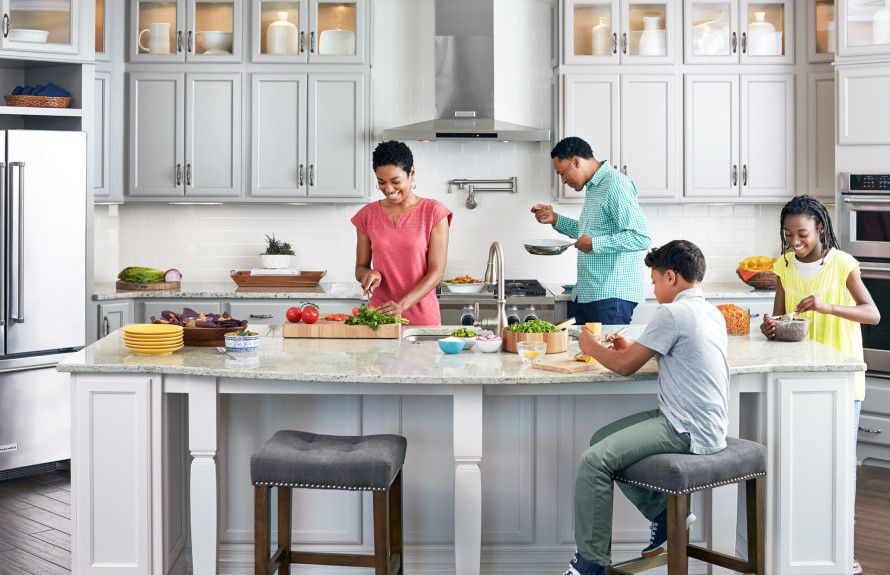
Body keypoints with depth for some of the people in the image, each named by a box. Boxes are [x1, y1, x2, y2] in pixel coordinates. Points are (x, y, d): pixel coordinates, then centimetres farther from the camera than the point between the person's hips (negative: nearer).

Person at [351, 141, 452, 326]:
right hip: (378, 315, 2)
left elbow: (436, 272, -10)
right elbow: (360, 268, 12)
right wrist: (368, 273, -13)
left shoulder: (433, 212, -4)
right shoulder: (368, 215, 5)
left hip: (422, 317, -2)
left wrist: (402, 304, -22)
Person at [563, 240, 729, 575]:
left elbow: (625, 366, -8)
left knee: (594, 461, -18)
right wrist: (632, 348, 19)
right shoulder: (711, 312, 14)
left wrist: (593, 347, 10)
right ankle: (665, 515, 19)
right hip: (703, 424, 10)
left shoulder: (672, 313, -14)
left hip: (687, 431, -10)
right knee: (601, 440, 17)